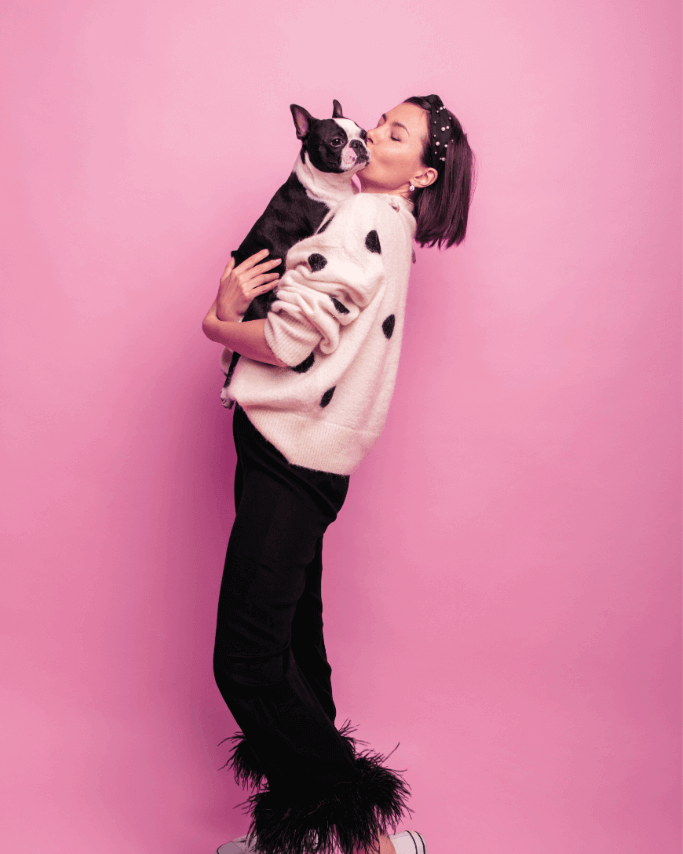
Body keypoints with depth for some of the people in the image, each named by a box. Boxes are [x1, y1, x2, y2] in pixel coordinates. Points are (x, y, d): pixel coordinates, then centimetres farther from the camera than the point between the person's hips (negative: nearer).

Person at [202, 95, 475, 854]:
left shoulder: (365, 218, -10)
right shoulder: (390, 229, 20)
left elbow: (288, 341, -17)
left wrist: (217, 324, 1)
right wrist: (236, 303, -3)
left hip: (291, 456, -10)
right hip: (304, 457, 10)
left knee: (249, 663, -10)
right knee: (291, 648, 17)